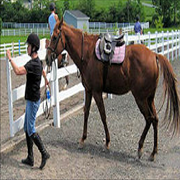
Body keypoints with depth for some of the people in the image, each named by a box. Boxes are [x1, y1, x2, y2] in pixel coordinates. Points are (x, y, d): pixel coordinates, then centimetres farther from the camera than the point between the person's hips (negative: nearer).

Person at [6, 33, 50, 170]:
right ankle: (30, 158, 18)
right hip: (31, 100, 10)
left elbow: (18, 71, -35)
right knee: (27, 129, 13)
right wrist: (46, 80, 54)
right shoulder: (38, 61, 10)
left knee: (31, 130, -6)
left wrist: (10, 58, -20)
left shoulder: (33, 64, -22)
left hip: (33, 101, -10)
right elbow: (43, 71, 32)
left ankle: (44, 153, 2)